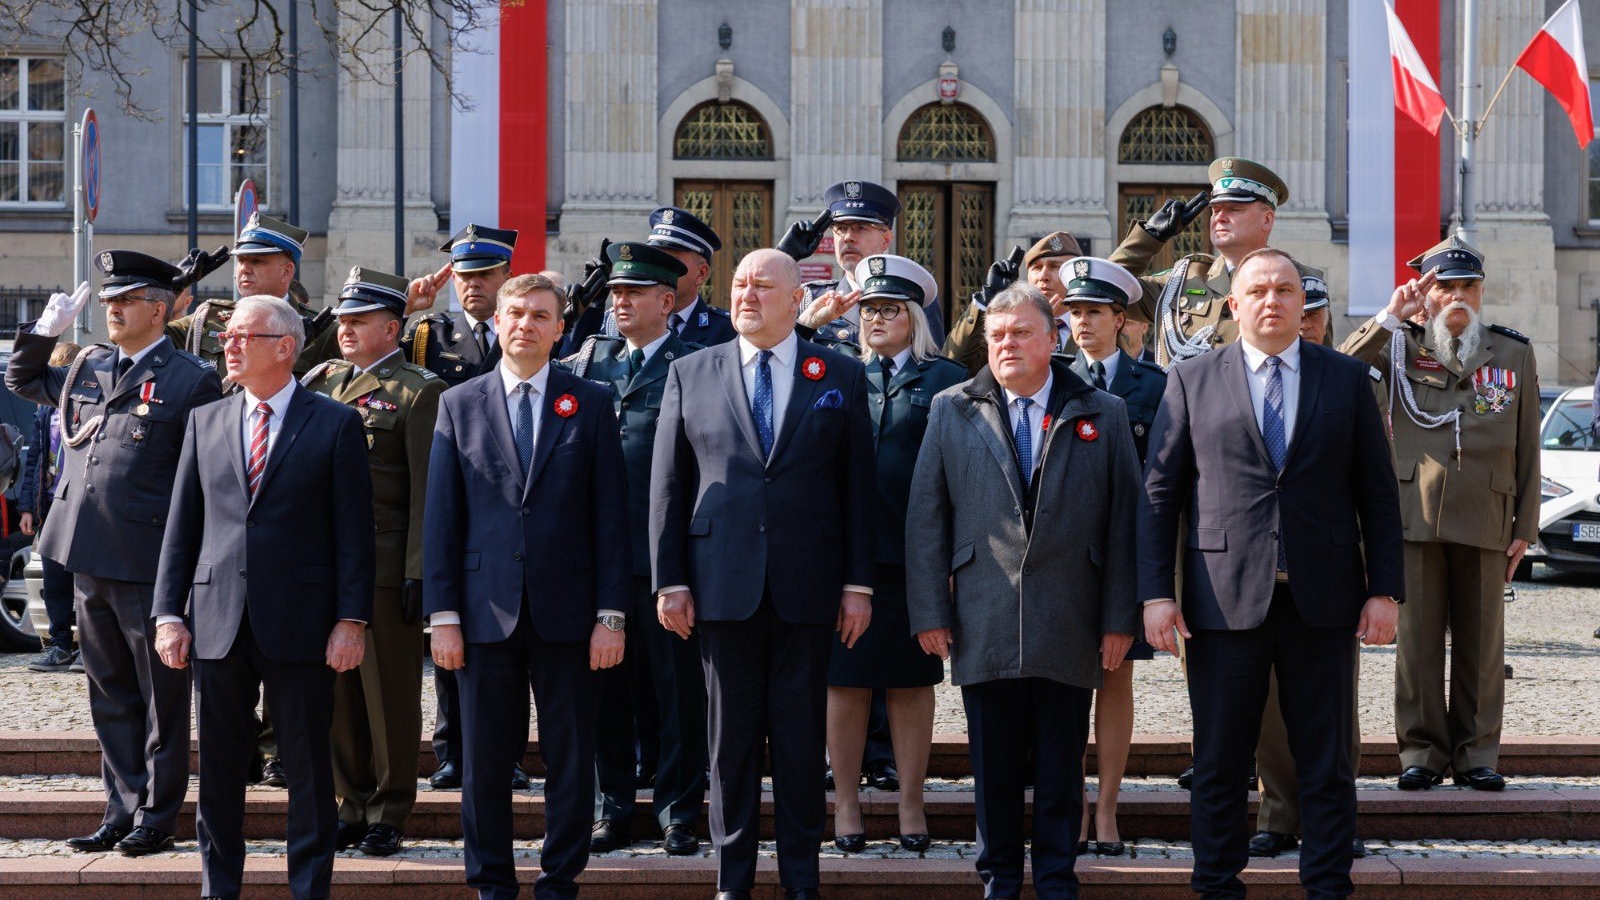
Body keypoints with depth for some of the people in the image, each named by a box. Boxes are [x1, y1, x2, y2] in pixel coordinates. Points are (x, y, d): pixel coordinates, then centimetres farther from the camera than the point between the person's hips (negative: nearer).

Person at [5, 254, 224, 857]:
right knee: (111, 698, 13)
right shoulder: (87, 368, 12)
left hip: (151, 563, -6)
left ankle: (157, 818, 11)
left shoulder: (191, 381, -6)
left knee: (161, 698, 4)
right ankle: (123, 811, 22)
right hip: (90, 559, 7)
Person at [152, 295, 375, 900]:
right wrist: (169, 612, 3)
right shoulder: (205, 423, 11)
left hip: (300, 623, -3)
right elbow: (181, 526, 11)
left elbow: (354, 531, -3)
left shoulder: (335, 425, 0)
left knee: (308, 768, 3)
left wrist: (351, 620, -9)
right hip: (217, 620, 3)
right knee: (218, 768, 9)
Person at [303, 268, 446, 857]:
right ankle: (352, 807, 19)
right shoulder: (321, 381, 14)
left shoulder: (420, 391, -4)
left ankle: (389, 814, 10)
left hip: (386, 566, -6)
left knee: (390, 693, 1)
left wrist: (417, 571, -13)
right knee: (338, 691, 9)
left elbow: (426, 489, -8)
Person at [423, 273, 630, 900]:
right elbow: (441, 519, 5)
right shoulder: (458, 405, 8)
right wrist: (443, 616, -2)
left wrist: (611, 614, -4)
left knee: (570, 759, 4)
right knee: (484, 760, 5)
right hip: (486, 612, 1)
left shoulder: (590, 403, 6)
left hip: (567, 612, 0)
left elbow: (610, 517, 2)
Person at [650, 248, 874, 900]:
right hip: (723, 584, 1)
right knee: (730, 735, 6)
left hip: (807, 589, 0)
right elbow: (667, 485, 6)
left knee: (802, 735, 5)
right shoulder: (690, 375, 7)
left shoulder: (841, 377, 6)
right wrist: (669, 581, 0)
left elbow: (857, 485, 4)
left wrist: (858, 583, -1)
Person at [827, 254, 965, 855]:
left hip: (914, 552, -1)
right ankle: (846, 805, 14)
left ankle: (911, 806, 14)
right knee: (845, 680, 4)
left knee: (912, 681, 6)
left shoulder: (945, 379, 5)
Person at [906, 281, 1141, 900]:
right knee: (995, 765, 6)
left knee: (1061, 767, 6)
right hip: (984, 627, 0)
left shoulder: (1103, 415, 7)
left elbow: (1124, 521, 4)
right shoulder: (952, 412, 7)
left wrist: (1119, 618, -1)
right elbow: (926, 517, 5)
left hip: (1071, 632, 0)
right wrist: (929, 612, -2)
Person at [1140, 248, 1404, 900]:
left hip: (1323, 602, 1)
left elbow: (1377, 492, 8)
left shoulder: (1347, 379, 9)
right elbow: (1158, 495, 5)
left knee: (1326, 765, 6)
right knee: (1219, 765, 5)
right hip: (1225, 599, -1)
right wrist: (1156, 594, -3)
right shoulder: (1192, 382, 6)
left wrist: (1384, 590, 0)